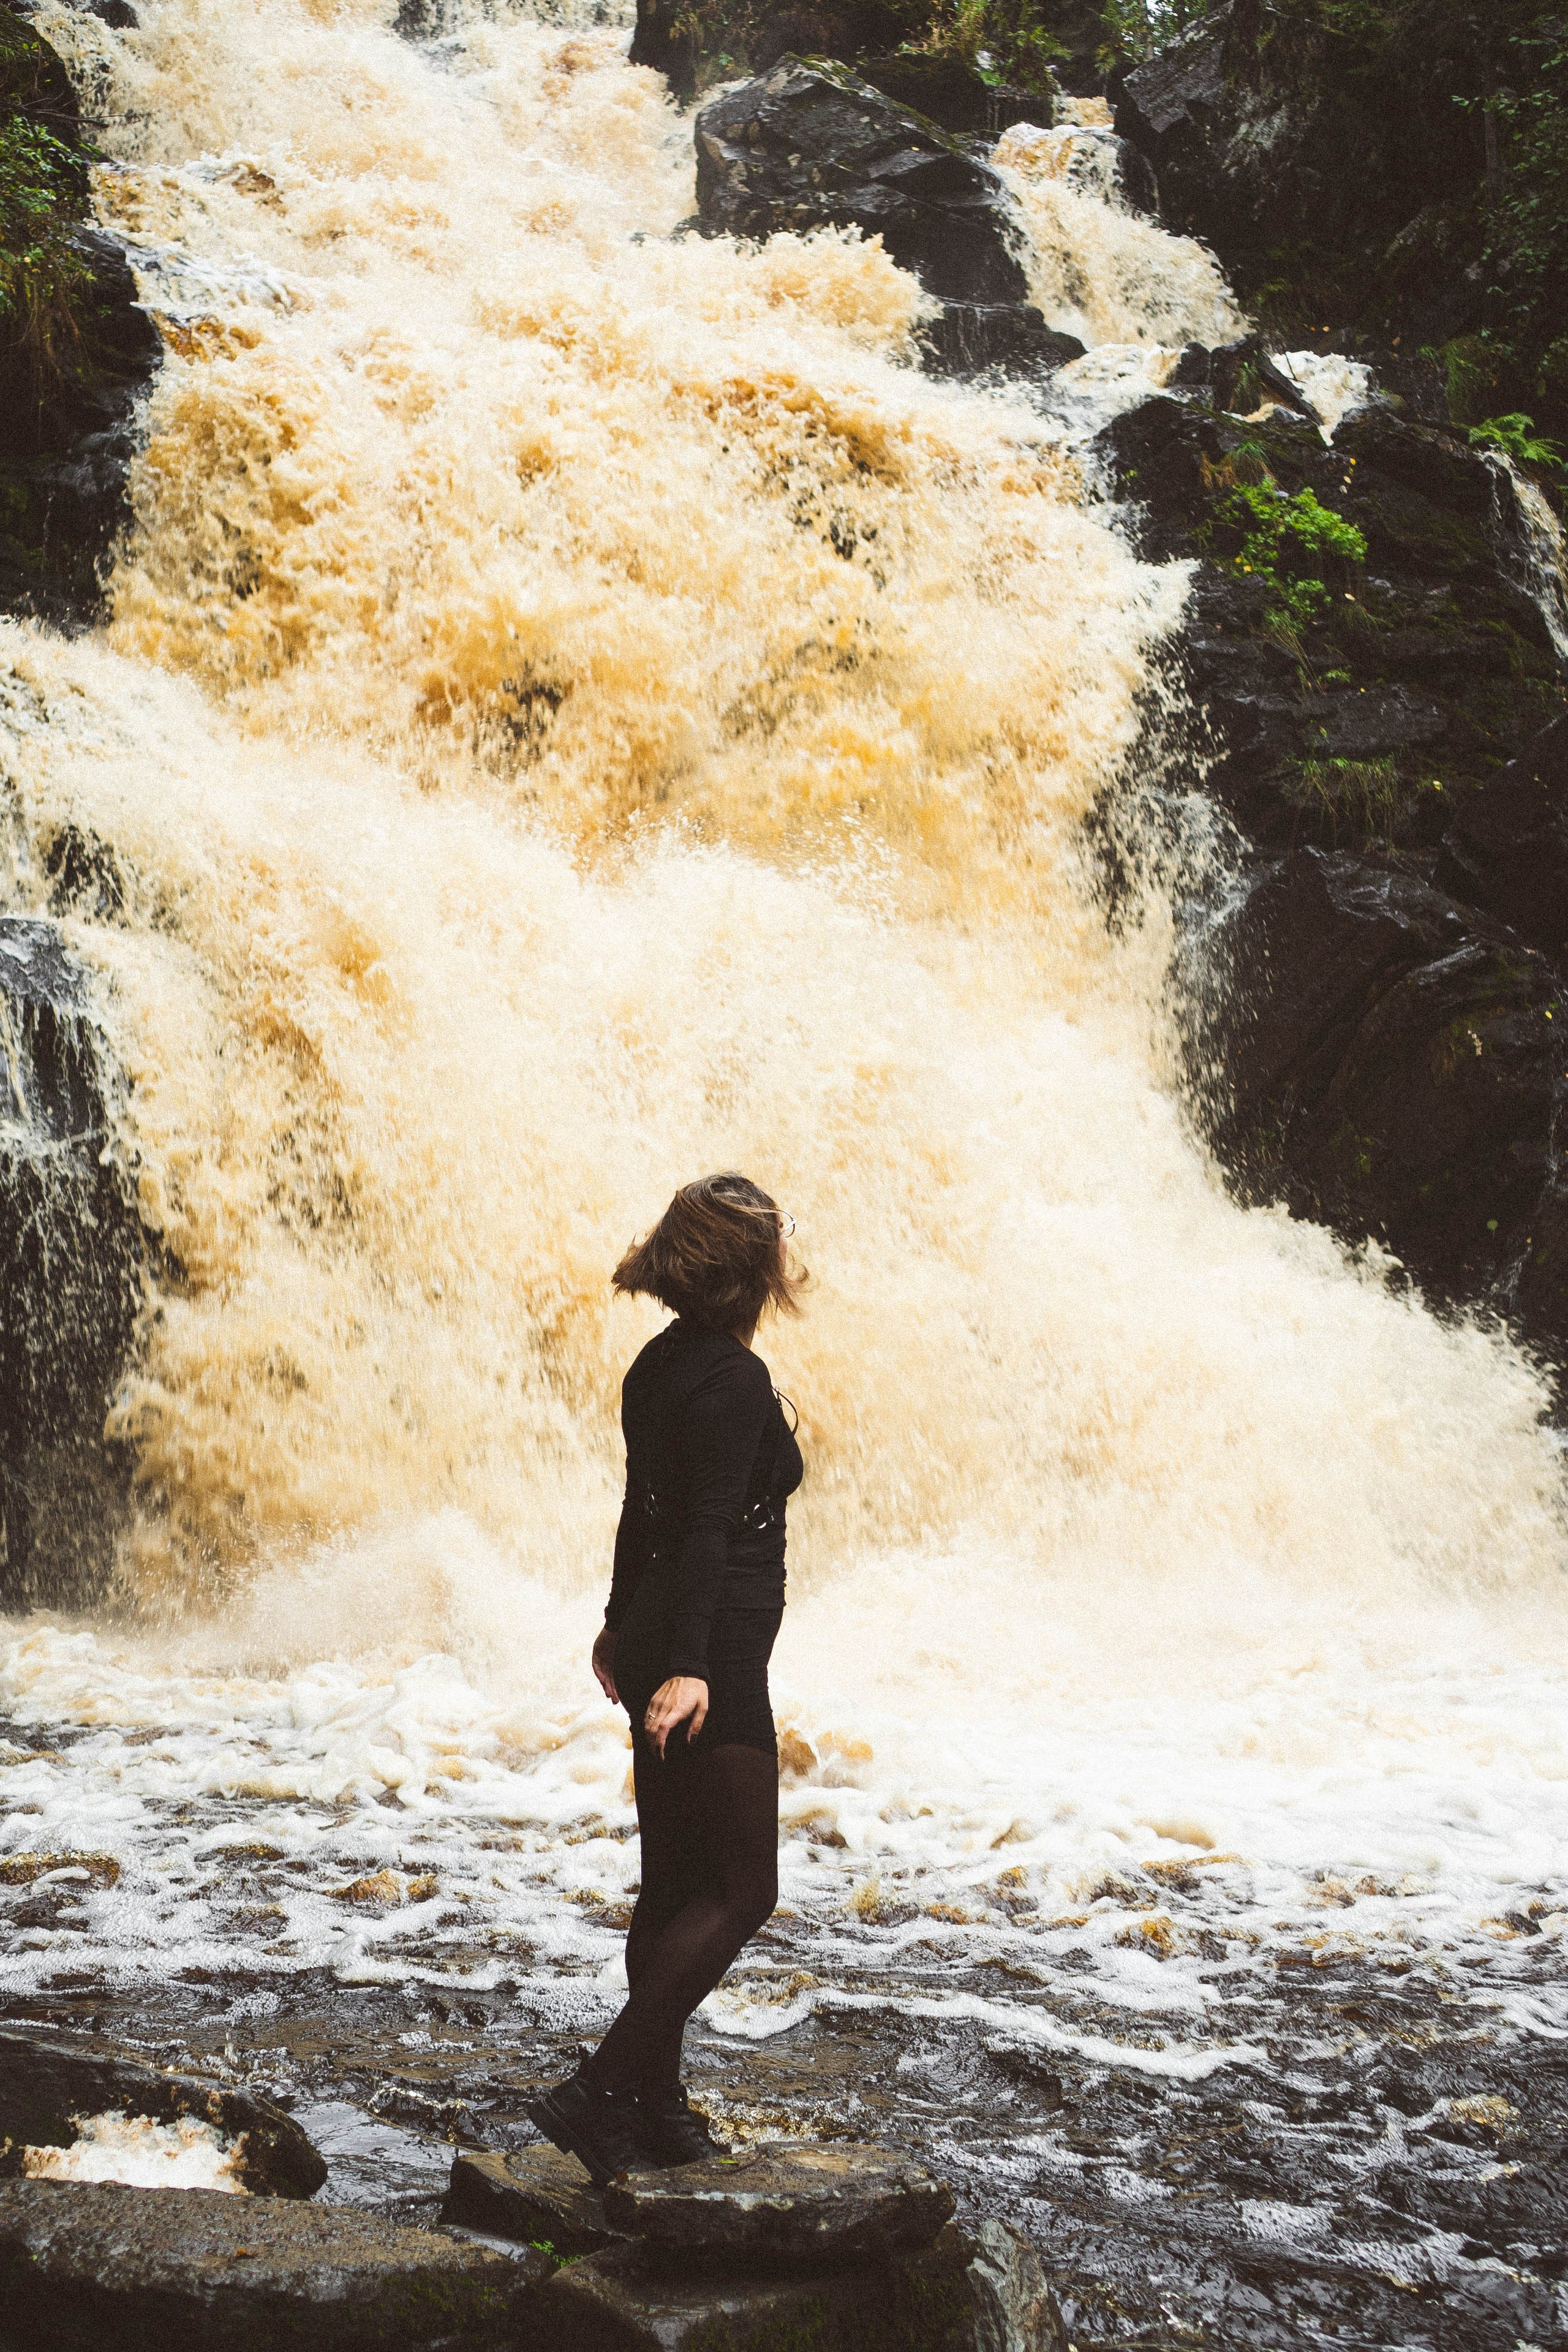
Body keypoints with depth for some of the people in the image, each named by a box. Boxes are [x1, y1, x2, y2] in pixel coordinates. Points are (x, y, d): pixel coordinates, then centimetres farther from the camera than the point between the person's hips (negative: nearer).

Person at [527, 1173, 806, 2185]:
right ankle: (601, 2091, -6)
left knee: (674, 1884, 14)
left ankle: (657, 2105, 21)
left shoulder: (663, 1362, 11)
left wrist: (625, 1626, 32)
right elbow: (710, 1528, -24)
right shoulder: (733, 1376, -16)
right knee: (740, 1891, -3)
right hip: (711, 1656, -9)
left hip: (662, 1638, 9)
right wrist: (686, 1669, -30)